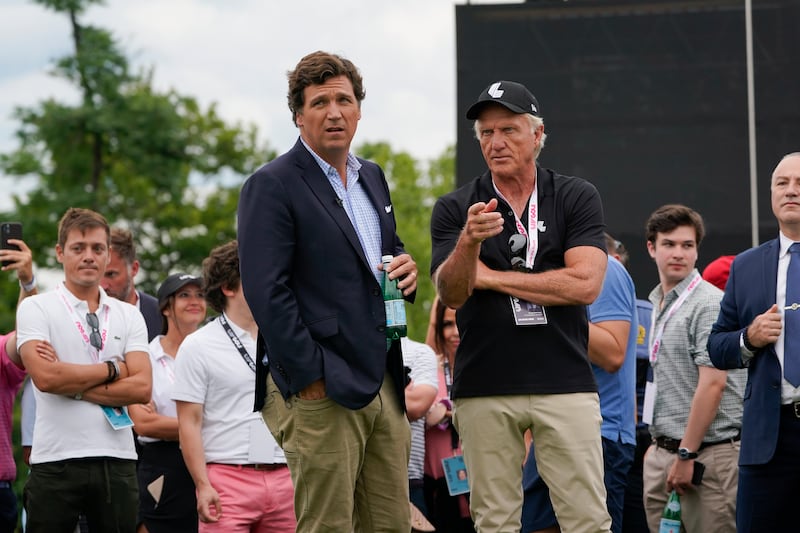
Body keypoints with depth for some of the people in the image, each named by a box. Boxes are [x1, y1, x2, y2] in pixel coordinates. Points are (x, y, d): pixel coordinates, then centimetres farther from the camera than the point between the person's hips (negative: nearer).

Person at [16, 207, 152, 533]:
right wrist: (112, 369, -3)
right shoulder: (36, 308, 2)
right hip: (56, 460, -3)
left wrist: (72, 385, -8)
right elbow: (44, 377, -14)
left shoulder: (129, 315, 12)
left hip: (118, 460, 3)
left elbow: (142, 387, -1)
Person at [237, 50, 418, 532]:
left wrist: (405, 266, 6)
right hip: (321, 389, -8)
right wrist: (310, 379, -18)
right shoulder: (272, 186, -7)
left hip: (382, 381, 8)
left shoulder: (372, 178, 18)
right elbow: (266, 292, -13)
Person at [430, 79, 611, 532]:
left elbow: (585, 284, -8)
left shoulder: (577, 198, 4)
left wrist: (491, 277, -4)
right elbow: (451, 294, -4)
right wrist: (469, 241, -25)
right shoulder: (454, 209, 7)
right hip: (484, 388, 1)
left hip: (565, 381, -1)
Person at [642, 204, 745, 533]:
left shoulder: (709, 305, -11)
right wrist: (659, 444, 16)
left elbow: (713, 383, -18)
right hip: (662, 454, 8)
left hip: (706, 453, -8)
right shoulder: (659, 305, 16)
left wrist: (686, 455, -19)